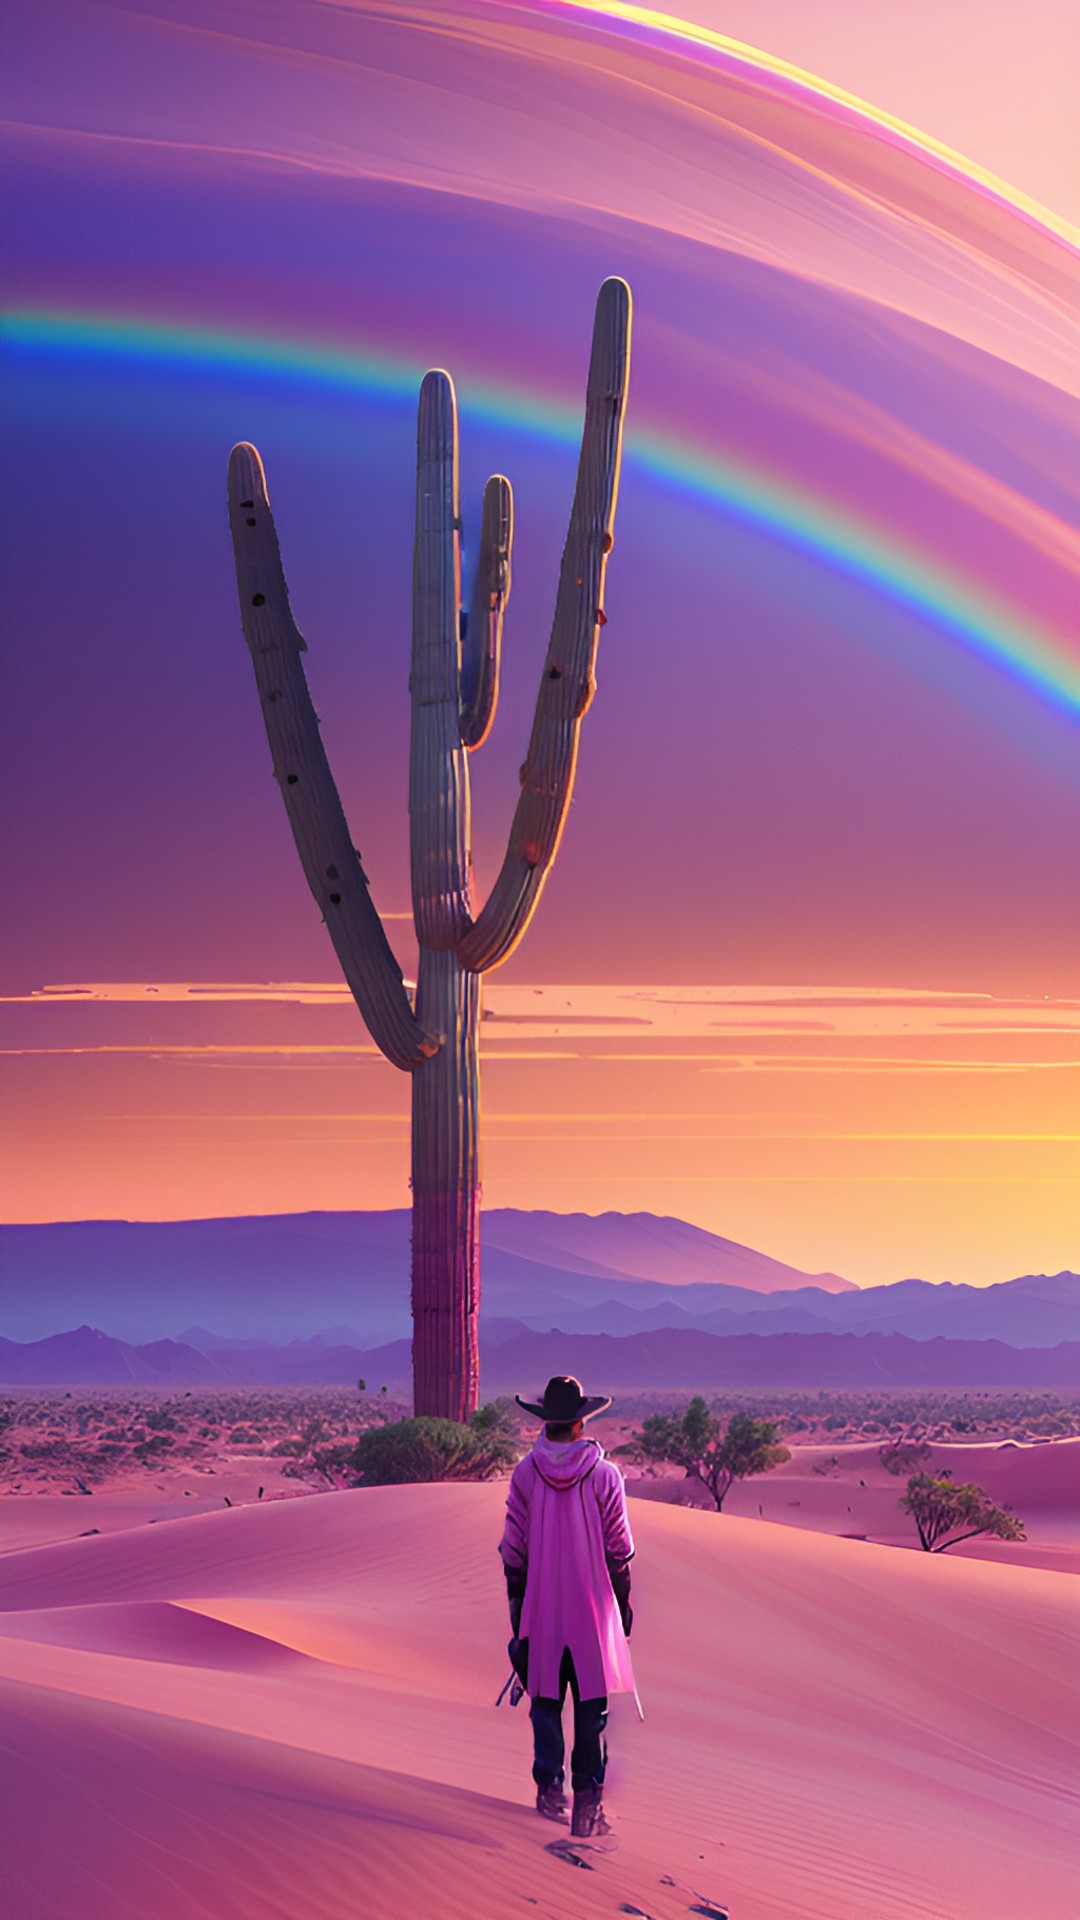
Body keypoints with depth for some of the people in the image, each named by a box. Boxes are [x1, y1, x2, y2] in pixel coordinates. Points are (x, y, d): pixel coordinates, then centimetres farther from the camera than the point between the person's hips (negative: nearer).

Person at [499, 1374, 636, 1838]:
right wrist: (623, 1604, 8)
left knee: (546, 1700, 13)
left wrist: (516, 1605, 9)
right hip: (592, 1606, -1)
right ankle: (588, 1800, 4)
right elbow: (619, 1548, -3)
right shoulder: (604, 1475, -8)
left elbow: (513, 1548, 0)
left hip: (542, 1605, 1)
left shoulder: (525, 1473, -4)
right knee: (591, 1705, 5)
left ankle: (549, 1786, 6)